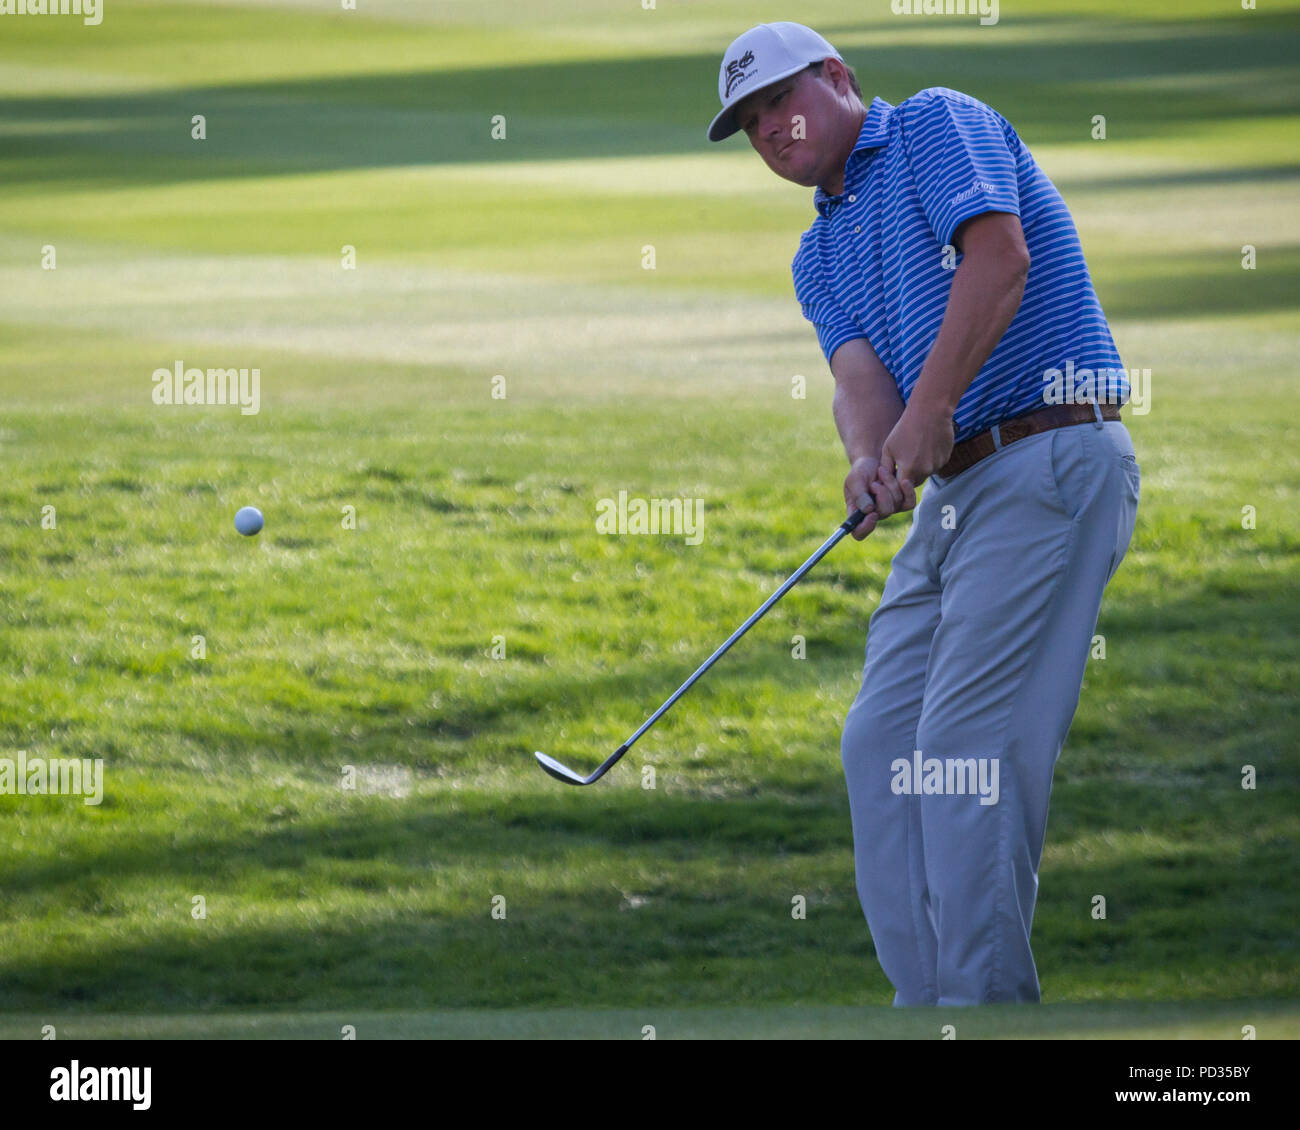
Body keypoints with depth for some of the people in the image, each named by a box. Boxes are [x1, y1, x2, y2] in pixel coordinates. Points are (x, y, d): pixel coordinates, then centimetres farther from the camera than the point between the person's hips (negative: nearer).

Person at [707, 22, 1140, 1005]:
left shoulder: (940, 125, 0)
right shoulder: (820, 253, 22)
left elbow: (999, 257, -17)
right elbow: (858, 368, 3)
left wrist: (930, 407, -26)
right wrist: (872, 458, -20)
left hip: (1052, 462, -9)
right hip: (951, 491, 9)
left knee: (967, 740, -16)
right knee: (881, 739, 3)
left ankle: (985, 999, -15)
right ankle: (927, 1003, 5)